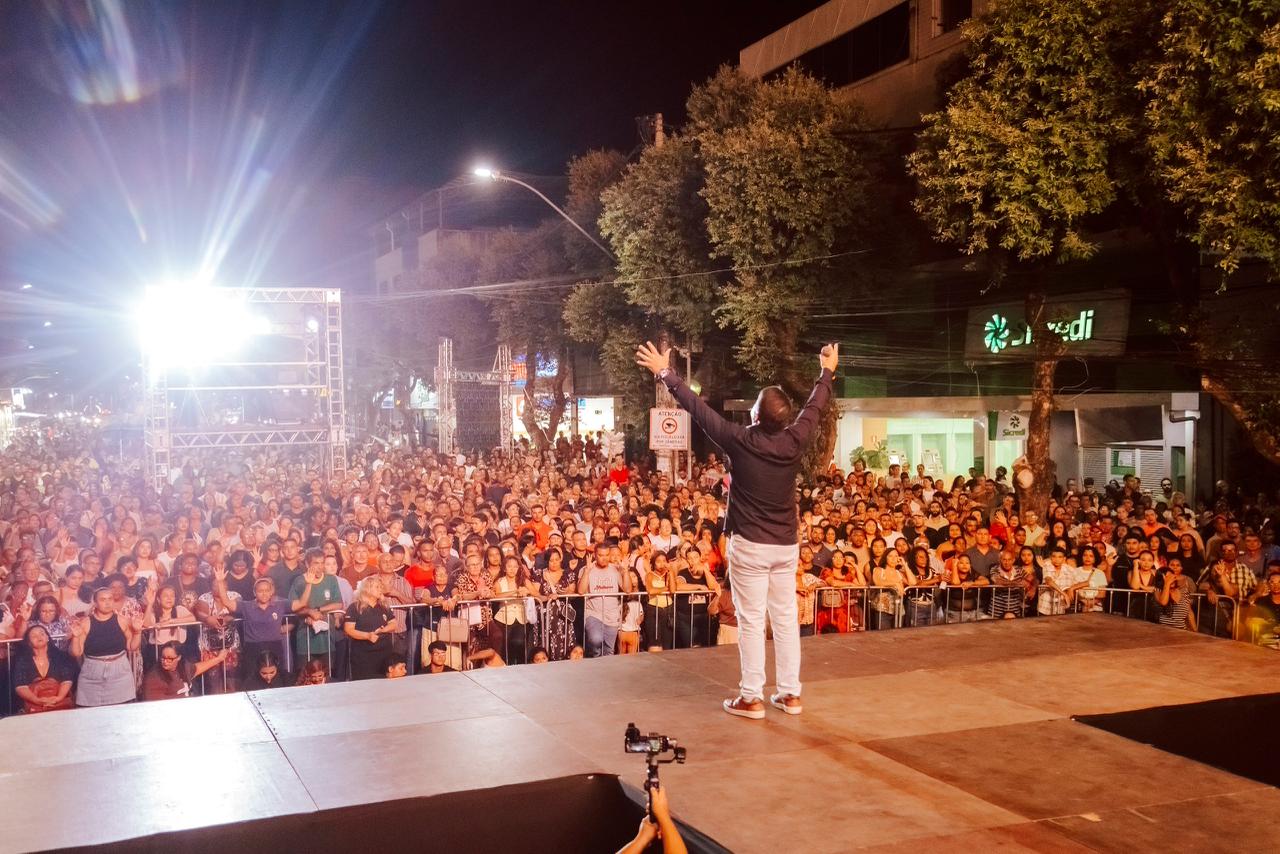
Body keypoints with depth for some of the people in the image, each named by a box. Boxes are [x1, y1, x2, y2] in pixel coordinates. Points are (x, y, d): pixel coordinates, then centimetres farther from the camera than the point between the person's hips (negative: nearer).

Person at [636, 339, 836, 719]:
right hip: (786, 546, 4)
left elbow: (697, 407, -7)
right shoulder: (793, 442, -5)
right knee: (786, 618, 10)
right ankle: (790, 694, 17)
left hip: (749, 546, -4)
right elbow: (814, 407, 13)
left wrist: (665, 373, 2)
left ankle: (751, 698, 5)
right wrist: (827, 371, 30)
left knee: (751, 621, 1)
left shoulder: (740, 441, -14)